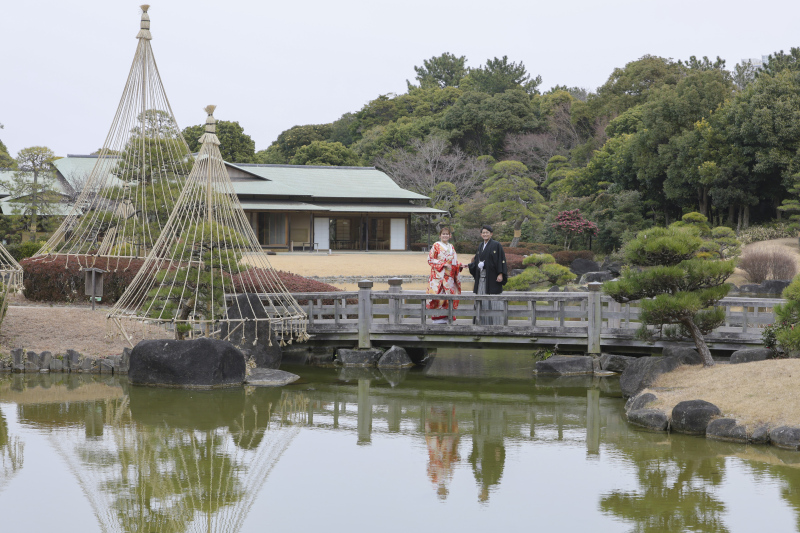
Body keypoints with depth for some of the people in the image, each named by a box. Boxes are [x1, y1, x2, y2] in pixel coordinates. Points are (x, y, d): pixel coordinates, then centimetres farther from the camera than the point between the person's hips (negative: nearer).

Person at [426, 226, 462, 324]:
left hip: (449, 276, 5)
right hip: (439, 275, -5)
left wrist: (460, 265, 1)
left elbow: (454, 261, 22)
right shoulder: (436, 246, 2)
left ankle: (446, 318, 3)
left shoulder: (451, 247, 18)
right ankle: (438, 318, -9)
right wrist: (443, 264, -13)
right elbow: (430, 259, -4)